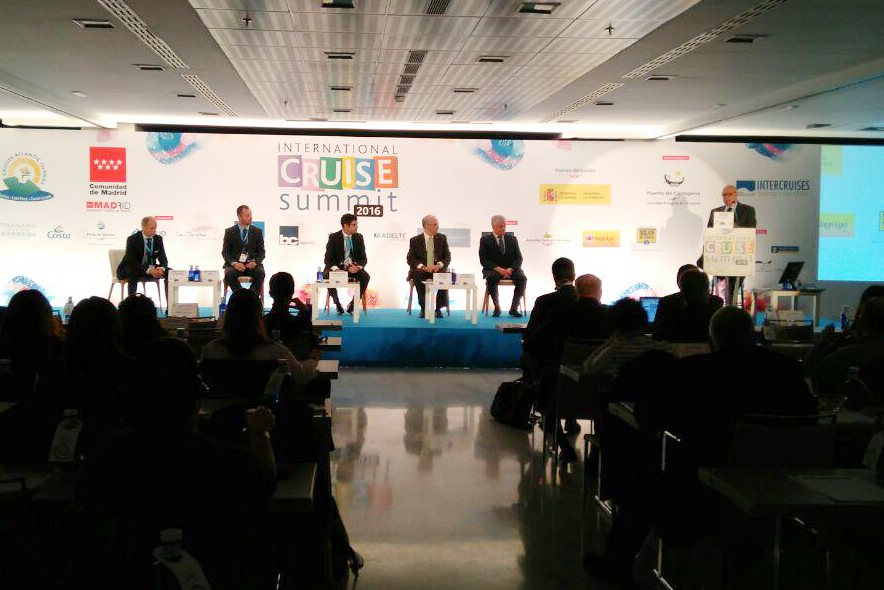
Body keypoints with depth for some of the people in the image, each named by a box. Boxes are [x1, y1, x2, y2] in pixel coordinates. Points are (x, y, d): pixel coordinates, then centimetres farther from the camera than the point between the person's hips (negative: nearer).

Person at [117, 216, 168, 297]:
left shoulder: (158, 239, -3)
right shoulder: (132, 239, -18)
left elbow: (163, 258, -4)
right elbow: (131, 262, -25)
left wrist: (161, 268, -29)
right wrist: (149, 270, -38)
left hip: (151, 269, 5)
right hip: (130, 269, -5)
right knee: (133, 272, -38)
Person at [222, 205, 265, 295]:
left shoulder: (257, 231, 10)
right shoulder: (229, 232, 6)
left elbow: (261, 251, 7)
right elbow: (225, 252, 2)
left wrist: (255, 262, -14)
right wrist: (234, 263, -17)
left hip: (251, 264, 1)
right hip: (235, 264, -1)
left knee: (260, 273, -32)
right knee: (229, 273, -33)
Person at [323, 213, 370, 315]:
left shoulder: (358, 237, 2)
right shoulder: (334, 237, -6)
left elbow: (363, 258, 2)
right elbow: (328, 258, -8)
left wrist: (358, 267, -21)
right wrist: (335, 268, -30)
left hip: (353, 267, 2)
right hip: (337, 267, -2)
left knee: (366, 277, -28)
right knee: (327, 275, -34)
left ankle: (352, 306, -14)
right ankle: (338, 306, -18)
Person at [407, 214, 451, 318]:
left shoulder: (442, 238, 9)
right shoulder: (415, 240, 3)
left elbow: (447, 256, 5)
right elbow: (410, 259, -4)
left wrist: (439, 265, -17)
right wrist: (423, 267, -22)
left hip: (438, 270, 1)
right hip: (421, 271, -1)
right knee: (417, 276, -35)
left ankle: (438, 308, -16)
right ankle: (423, 309, -20)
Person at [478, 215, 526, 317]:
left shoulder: (512, 239, 10)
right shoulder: (485, 240, 2)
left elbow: (518, 258, 5)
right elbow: (483, 260, -6)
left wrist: (511, 269, -16)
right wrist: (498, 269, -21)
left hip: (510, 269, 2)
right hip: (493, 269, -2)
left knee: (522, 278, -28)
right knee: (491, 278, -37)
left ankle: (514, 308, -21)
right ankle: (497, 308, -21)